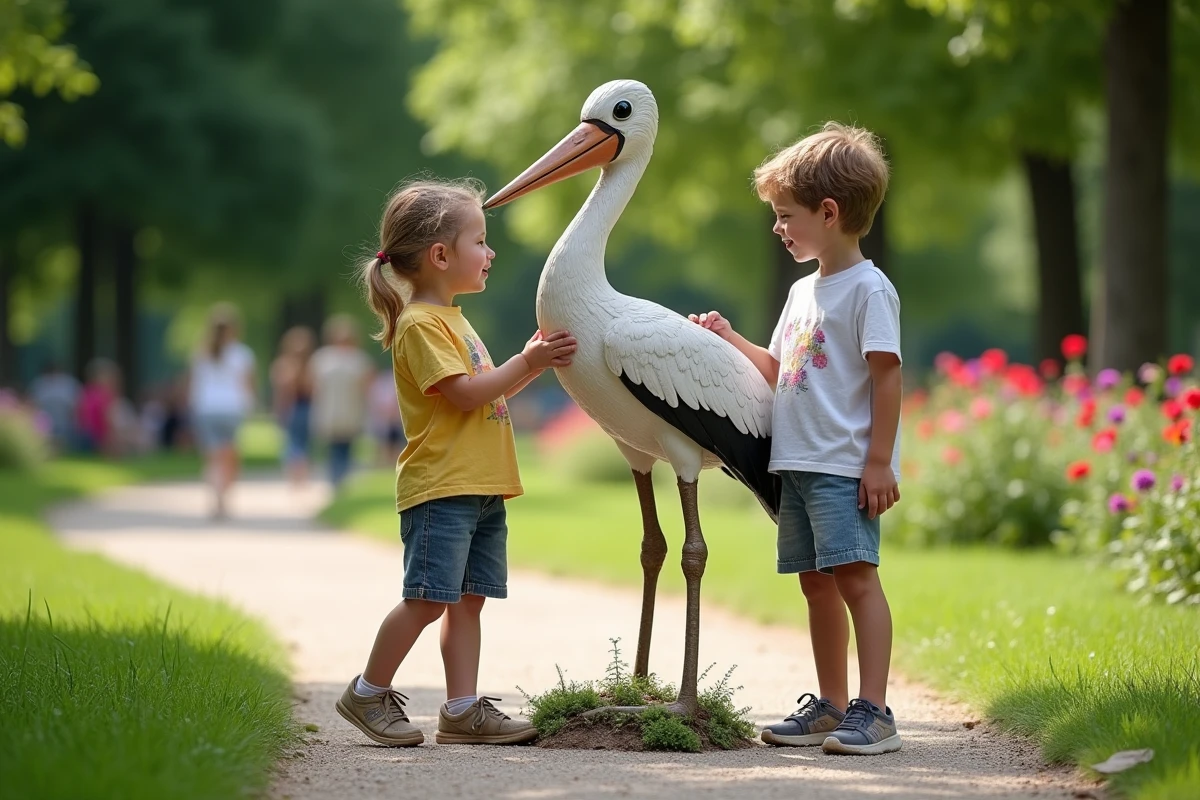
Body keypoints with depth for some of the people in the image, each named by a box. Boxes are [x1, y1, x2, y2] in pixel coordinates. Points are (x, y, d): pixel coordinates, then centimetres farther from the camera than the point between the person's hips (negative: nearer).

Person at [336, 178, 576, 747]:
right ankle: (368, 694, 3)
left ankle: (462, 710, 6)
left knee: (467, 599, 6)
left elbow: (489, 392, 25)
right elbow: (465, 393, -18)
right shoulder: (421, 324, -11)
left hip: (479, 487, 10)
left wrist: (533, 362, 12)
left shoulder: (452, 320, 22)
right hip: (441, 487, -10)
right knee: (427, 598, -10)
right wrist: (527, 362, -14)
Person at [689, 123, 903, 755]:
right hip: (797, 464, 9)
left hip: (846, 467, -9)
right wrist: (729, 340, 19)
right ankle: (830, 705, 19)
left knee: (855, 576, -13)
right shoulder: (803, 292, 18)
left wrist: (879, 461, -17)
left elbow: (887, 375, -13)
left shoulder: (869, 289, -9)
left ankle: (873, 711, -14)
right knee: (815, 582, 11)